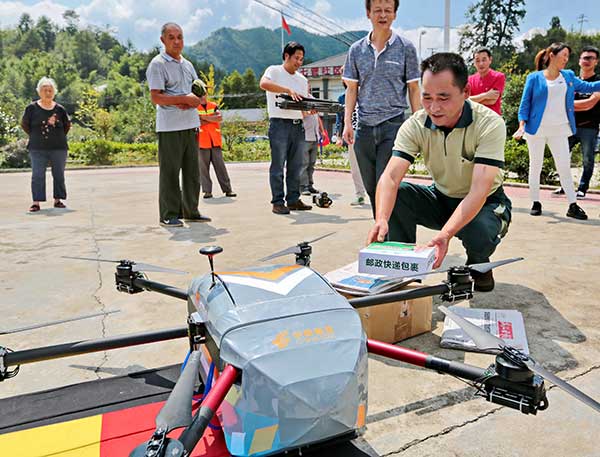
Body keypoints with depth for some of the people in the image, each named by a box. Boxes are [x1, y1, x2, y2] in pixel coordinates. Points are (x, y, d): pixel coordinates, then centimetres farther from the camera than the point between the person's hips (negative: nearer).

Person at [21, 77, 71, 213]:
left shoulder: (60, 109, 3)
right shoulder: (32, 108, 1)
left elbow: (67, 125, 15)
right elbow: (24, 124, 10)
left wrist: (59, 137, 9)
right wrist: (35, 136, 6)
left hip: (58, 148, 1)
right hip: (38, 149, -1)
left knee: (59, 175, 6)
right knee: (37, 175, -4)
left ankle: (58, 200, 17)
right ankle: (36, 202, -2)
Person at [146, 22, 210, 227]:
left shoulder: (187, 64, 18)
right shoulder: (157, 64, -4)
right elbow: (156, 97, -13)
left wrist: (191, 102, -3)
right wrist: (184, 99, -17)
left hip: (191, 124, 7)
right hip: (170, 127, -7)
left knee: (192, 171, 10)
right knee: (170, 172, -4)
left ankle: (190, 211, 20)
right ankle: (169, 215, 3)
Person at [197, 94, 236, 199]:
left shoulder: (213, 106, 12)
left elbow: (220, 118, -4)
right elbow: (198, 122, -10)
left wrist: (205, 117, -8)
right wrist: (213, 118, -6)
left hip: (215, 142, 2)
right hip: (202, 142, -1)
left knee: (220, 166, 3)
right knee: (203, 167, -1)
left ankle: (227, 189, 5)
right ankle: (207, 191, 5)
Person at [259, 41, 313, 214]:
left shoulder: (303, 80, 19)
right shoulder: (274, 71, 1)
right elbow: (264, 84, -21)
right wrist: (288, 90, -27)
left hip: (298, 125, 6)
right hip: (280, 124, -6)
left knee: (296, 166, 8)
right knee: (278, 165, -4)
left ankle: (293, 200, 16)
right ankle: (278, 202, 0)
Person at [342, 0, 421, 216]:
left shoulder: (406, 48, 3)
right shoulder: (356, 50, 10)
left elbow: (413, 89, 5)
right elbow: (352, 89, 12)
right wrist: (347, 122, 2)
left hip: (394, 125, -3)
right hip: (365, 127, 4)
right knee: (371, 187, 10)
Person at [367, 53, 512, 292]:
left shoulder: (490, 124, -25)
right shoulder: (415, 125, -16)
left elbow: (479, 190, -34)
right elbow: (390, 177, -28)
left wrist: (445, 234, -50)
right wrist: (381, 219, -48)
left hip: (485, 202, -3)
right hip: (441, 199, 3)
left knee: (479, 234, -36)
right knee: (396, 194, -23)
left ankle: (479, 265, 3)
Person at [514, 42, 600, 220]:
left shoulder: (569, 76, 11)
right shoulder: (534, 78, -2)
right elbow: (525, 104, -2)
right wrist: (522, 125, -13)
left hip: (559, 130, 3)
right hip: (537, 129, -3)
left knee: (564, 167, 2)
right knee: (535, 166, 5)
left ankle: (573, 206, 5)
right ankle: (535, 203, 15)